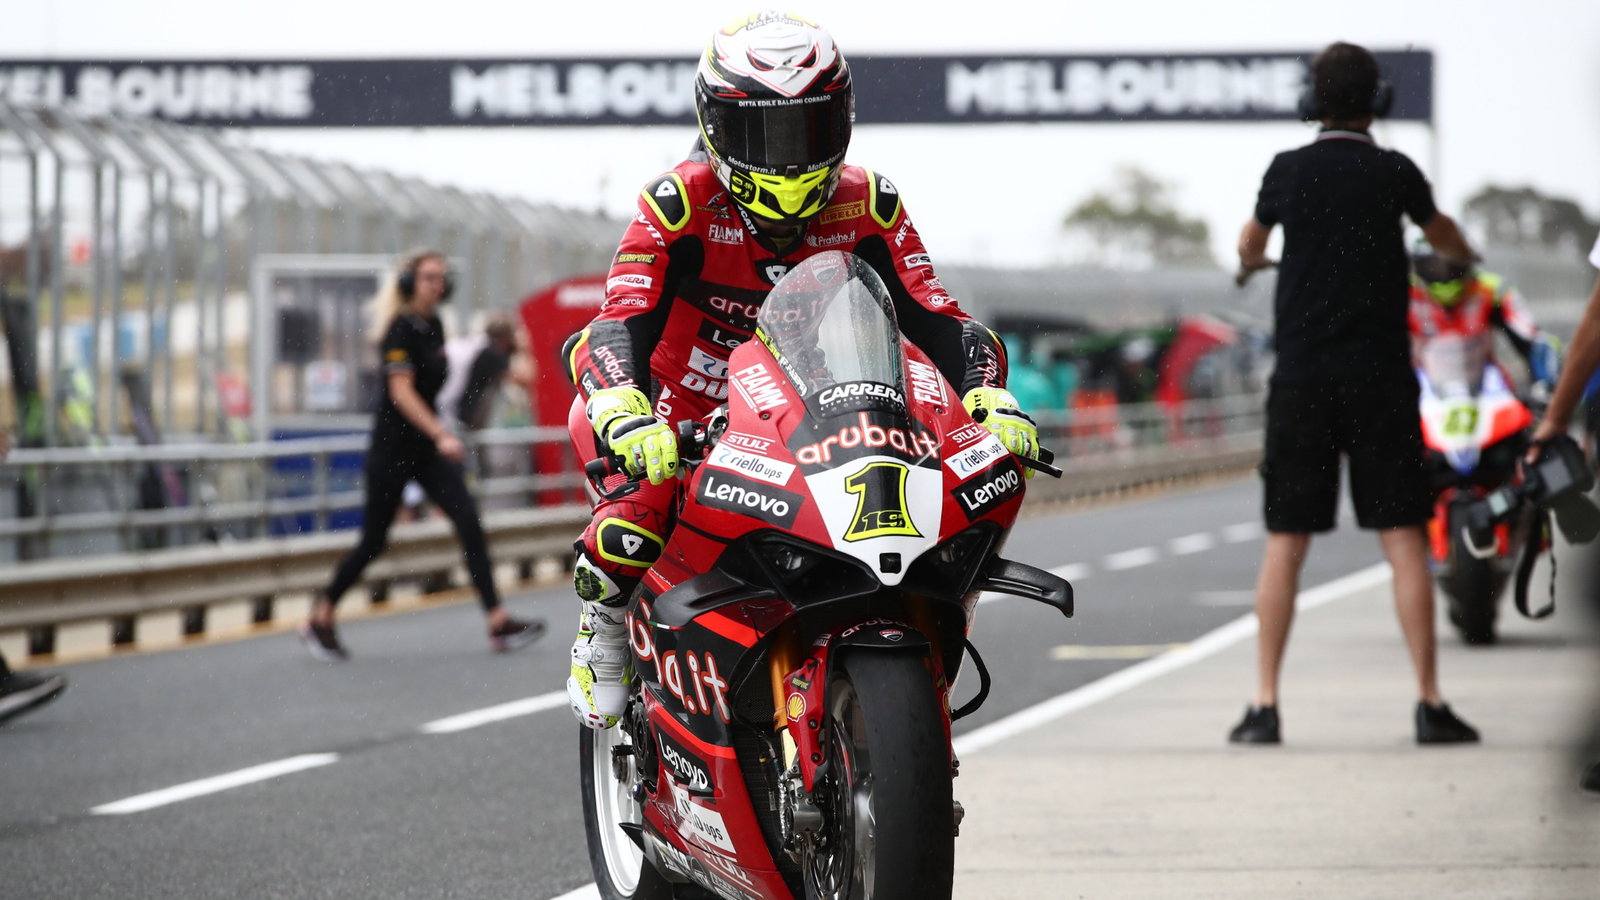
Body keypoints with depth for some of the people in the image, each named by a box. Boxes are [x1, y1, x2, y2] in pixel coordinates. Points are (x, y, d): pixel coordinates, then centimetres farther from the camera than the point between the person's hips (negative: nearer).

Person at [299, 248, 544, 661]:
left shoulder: (434, 327, 8)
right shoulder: (400, 329, -15)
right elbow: (401, 391, -24)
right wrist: (440, 435, -34)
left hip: (426, 447, 7)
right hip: (392, 447, -7)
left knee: (470, 525, -6)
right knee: (374, 541, 1)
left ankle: (498, 623, -10)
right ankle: (319, 621, 17)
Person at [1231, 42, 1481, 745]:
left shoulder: (1289, 170, 0)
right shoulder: (1394, 173, -1)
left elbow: (1250, 243, 22)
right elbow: (1442, 234, 22)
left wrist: (1249, 263, 48)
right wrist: (1462, 257, 47)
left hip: (1300, 378, 1)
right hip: (1380, 378, -1)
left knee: (1285, 544, 4)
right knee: (1404, 541, 1)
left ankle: (1264, 706, 2)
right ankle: (1430, 704, -2)